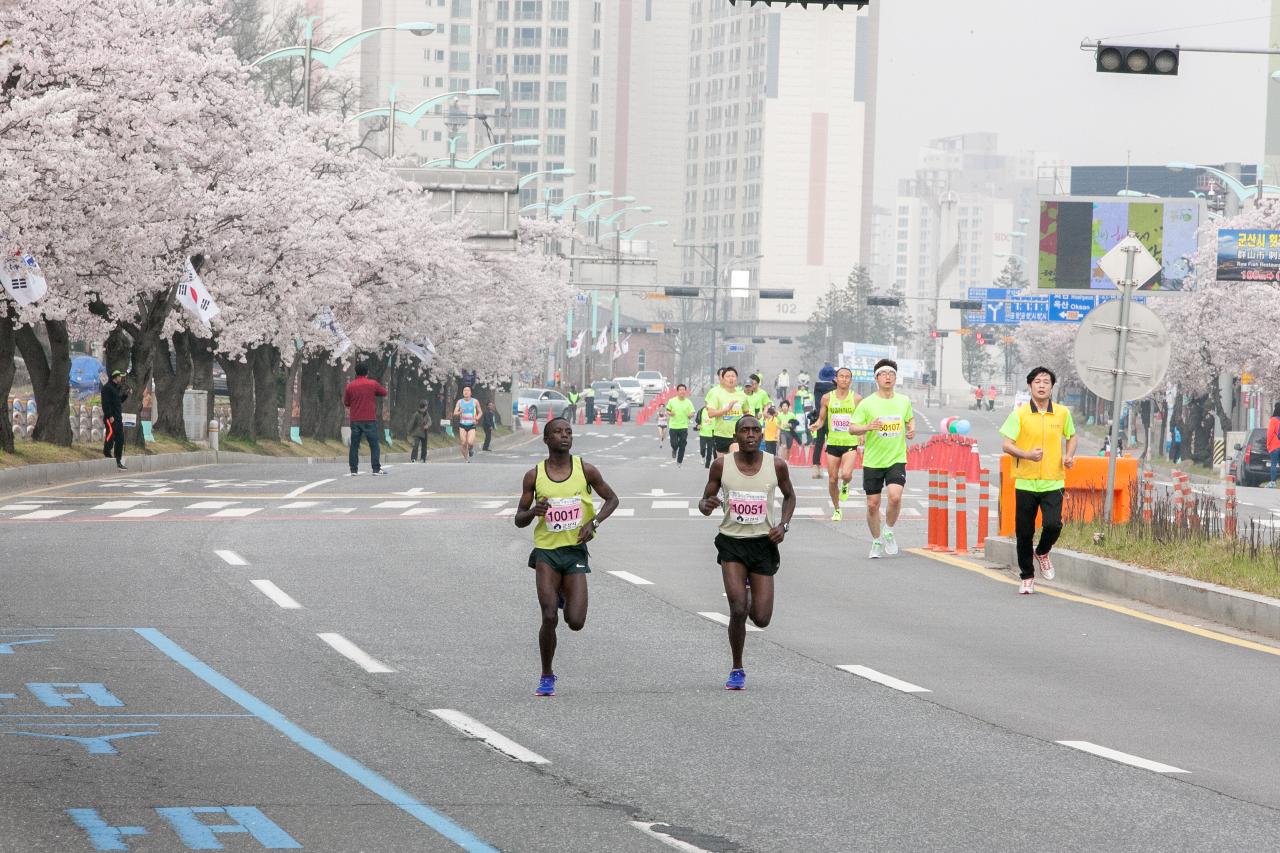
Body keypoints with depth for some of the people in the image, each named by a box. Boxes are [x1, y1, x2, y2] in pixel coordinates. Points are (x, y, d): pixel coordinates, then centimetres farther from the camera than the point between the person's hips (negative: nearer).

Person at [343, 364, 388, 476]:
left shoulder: (350, 386, 2)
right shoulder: (373, 384, -3)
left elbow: (346, 402, 8)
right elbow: (384, 393, 11)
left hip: (355, 420, 2)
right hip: (370, 420, -2)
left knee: (354, 446, 7)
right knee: (374, 445, 2)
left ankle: (353, 470, 3)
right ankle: (376, 469, -4)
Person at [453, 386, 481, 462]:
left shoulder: (475, 401, 0)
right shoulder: (459, 402, 2)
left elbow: (480, 412, 11)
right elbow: (454, 414, -1)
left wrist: (477, 418, -10)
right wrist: (459, 412, -23)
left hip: (471, 425, -1)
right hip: (462, 425, 1)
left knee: (470, 442, -19)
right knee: (463, 443, -5)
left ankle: (471, 449, 16)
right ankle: (466, 459, 12)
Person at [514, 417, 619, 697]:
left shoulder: (585, 471, -1)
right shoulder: (534, 476, 0)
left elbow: (612, 499, 12)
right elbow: (519, 520, 7)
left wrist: (594, 523, -6)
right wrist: (533, 512, -17)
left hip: (576, 551, 1)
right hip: (546, 551, -1)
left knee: (576, 622, -5)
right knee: (549, 617, -13)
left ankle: (565, 597, 32)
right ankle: (547, 676, 5)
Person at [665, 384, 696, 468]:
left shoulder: (688, 402, 0)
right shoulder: (672, 401, 0)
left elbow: (692, 414, 3)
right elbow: (667, 411, 9)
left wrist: (690, 415, -21)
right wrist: (670, 413, -14)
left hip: (684, 427, 0)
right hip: (673, 426, 0)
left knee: (682, 446, 1)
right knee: (674, 444, -5)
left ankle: (679, 462, 17)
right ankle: (674, 450, 31)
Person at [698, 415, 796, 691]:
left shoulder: (776, 465, -3)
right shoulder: (721, 465, -5)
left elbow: (789, 496, 15)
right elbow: (704, 500, 6)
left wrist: (784, 525, -2)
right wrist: (707, 506, -19)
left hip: (764, 543, 1)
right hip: (731, 542, -1)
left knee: (761, 619, -2)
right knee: (738, 609, -18)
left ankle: (750, 597, 37)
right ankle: (737, 670, 1)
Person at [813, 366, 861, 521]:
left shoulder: (856, 398, -1)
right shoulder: (827, 398, 2)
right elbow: (821, 419, 11)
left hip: (851, 443, -2)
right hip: (833, 443, 2)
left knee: (846, 474, -23)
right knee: (832, 479, 4)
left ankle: (845, 486, 14)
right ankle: (836, 510, 23)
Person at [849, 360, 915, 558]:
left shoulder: (904, 401, 4)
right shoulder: (867, 403, -4)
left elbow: (910, 418, 24)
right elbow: (852, 428, -4)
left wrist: (911, 430, 3)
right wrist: (867, 427, -24)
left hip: (897, 460, 1)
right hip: (872, 461, -1)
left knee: (895, 496, -21)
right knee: (873, 504, 2)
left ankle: (889, 531, 5)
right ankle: (877, 541, 23)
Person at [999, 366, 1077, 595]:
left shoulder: (1062, 413, 5)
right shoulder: (1020, 413, -2)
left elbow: (1071, 437, 23)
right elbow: (1007, 445, -4)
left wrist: (1069, 455, 2)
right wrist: (1027, 454, -22)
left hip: (1053, 482, 1)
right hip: (1025, 482, -1)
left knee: (1053, 524, -17)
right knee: (1024, 533, 3)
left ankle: (1042, 553, 17)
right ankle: (1027, 577, 19)